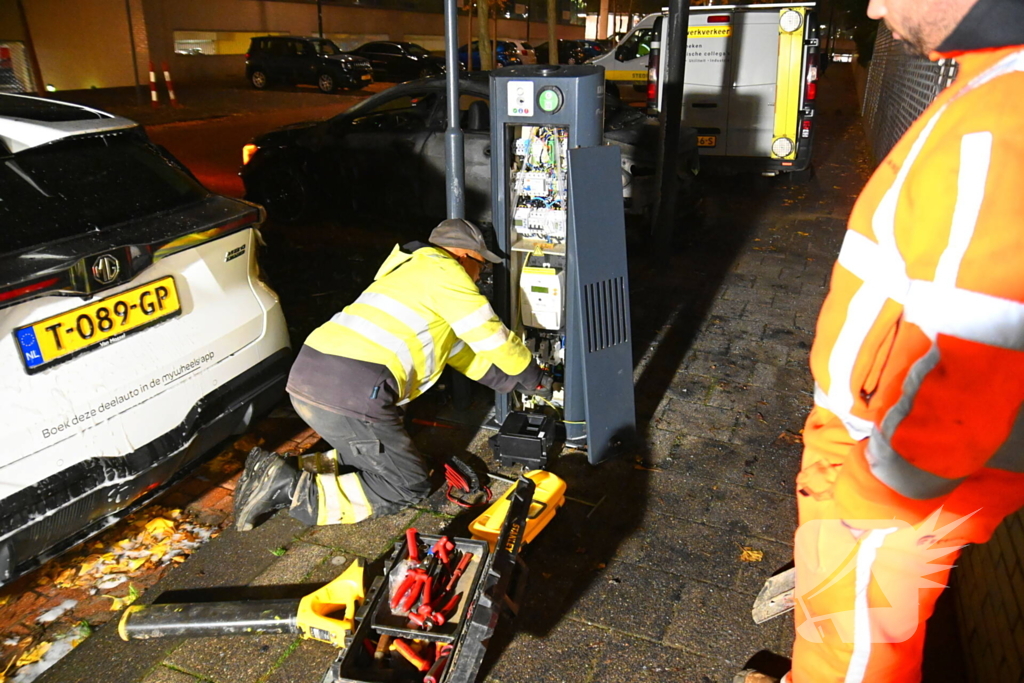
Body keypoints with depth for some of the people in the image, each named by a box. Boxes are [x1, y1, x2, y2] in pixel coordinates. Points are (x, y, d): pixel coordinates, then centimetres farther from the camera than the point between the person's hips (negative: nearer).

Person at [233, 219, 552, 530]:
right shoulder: (444, 271, 2)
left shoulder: (411, 272, 31)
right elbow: (492, 336, 5)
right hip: (352, 391, -10)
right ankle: (292, 489, -5)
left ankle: (288, 469, 13)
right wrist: (532, 378, 22)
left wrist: (513, 380, 34)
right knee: (410, 485, 5)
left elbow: (462, 351, 34)